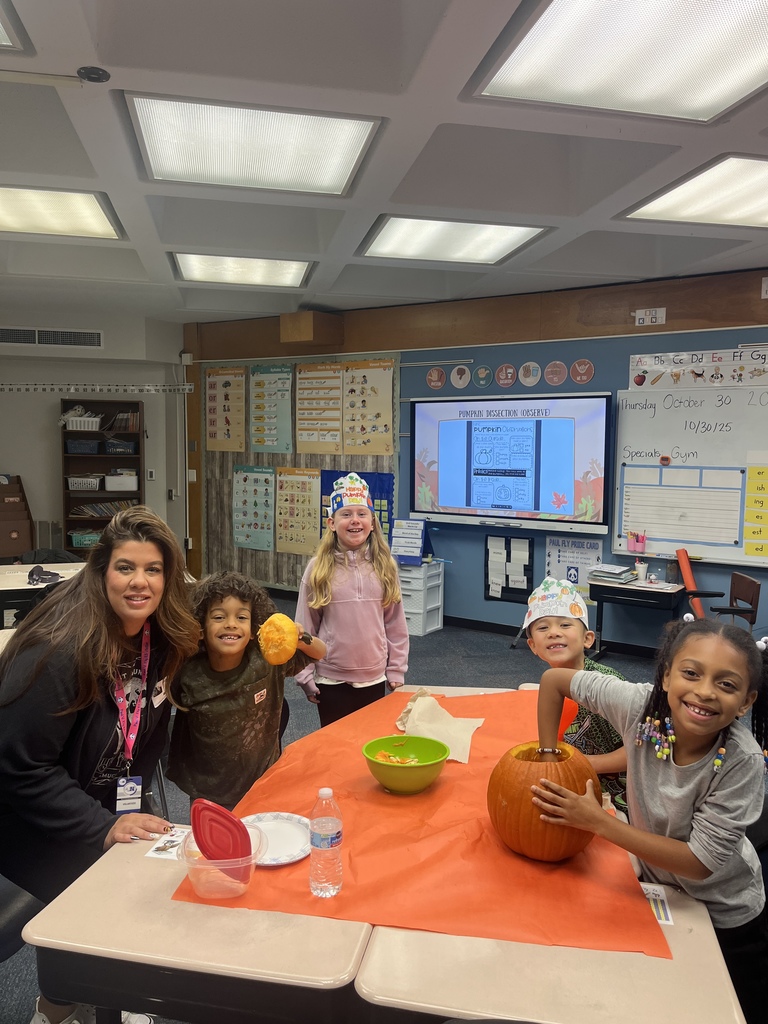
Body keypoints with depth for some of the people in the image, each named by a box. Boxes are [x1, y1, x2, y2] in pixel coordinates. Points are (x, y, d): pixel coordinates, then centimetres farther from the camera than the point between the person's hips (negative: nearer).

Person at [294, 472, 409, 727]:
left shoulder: (384, 566, -3)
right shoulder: (318, 569, -7)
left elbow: (396, 625, 3)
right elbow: (305, 628, -3)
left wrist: (396, 671, 4)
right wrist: (305, 676, -2)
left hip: (374, 679, 2)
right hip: (331, 680, -1)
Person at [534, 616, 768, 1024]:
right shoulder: (643, 705, -27)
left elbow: (700, 862, -28)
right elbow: (554, 678, -17)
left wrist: (597, 821, -30)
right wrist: (548, 758, -17)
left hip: (726, 920, -2)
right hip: (655, 888, 3)